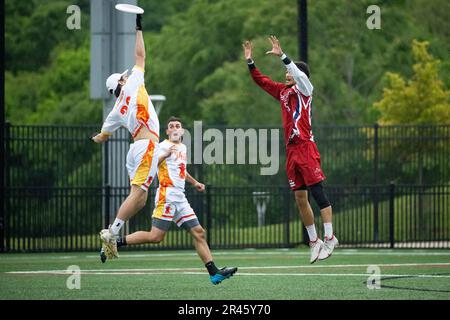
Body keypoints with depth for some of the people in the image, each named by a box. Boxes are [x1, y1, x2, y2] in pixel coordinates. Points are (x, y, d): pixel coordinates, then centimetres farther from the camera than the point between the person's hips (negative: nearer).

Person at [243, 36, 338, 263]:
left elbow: (300, 74, -21)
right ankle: (314, 241, 10)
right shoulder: (283, 91, 18)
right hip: (291, 149, 7)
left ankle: (329, 237, -13)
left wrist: (281, 56, -27)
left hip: (305, 146, -7)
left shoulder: (303, 88, 0)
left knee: (317, 191, -11)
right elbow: (261, 80, 28)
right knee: (300, 197, 5)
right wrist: (250, 61, 20)